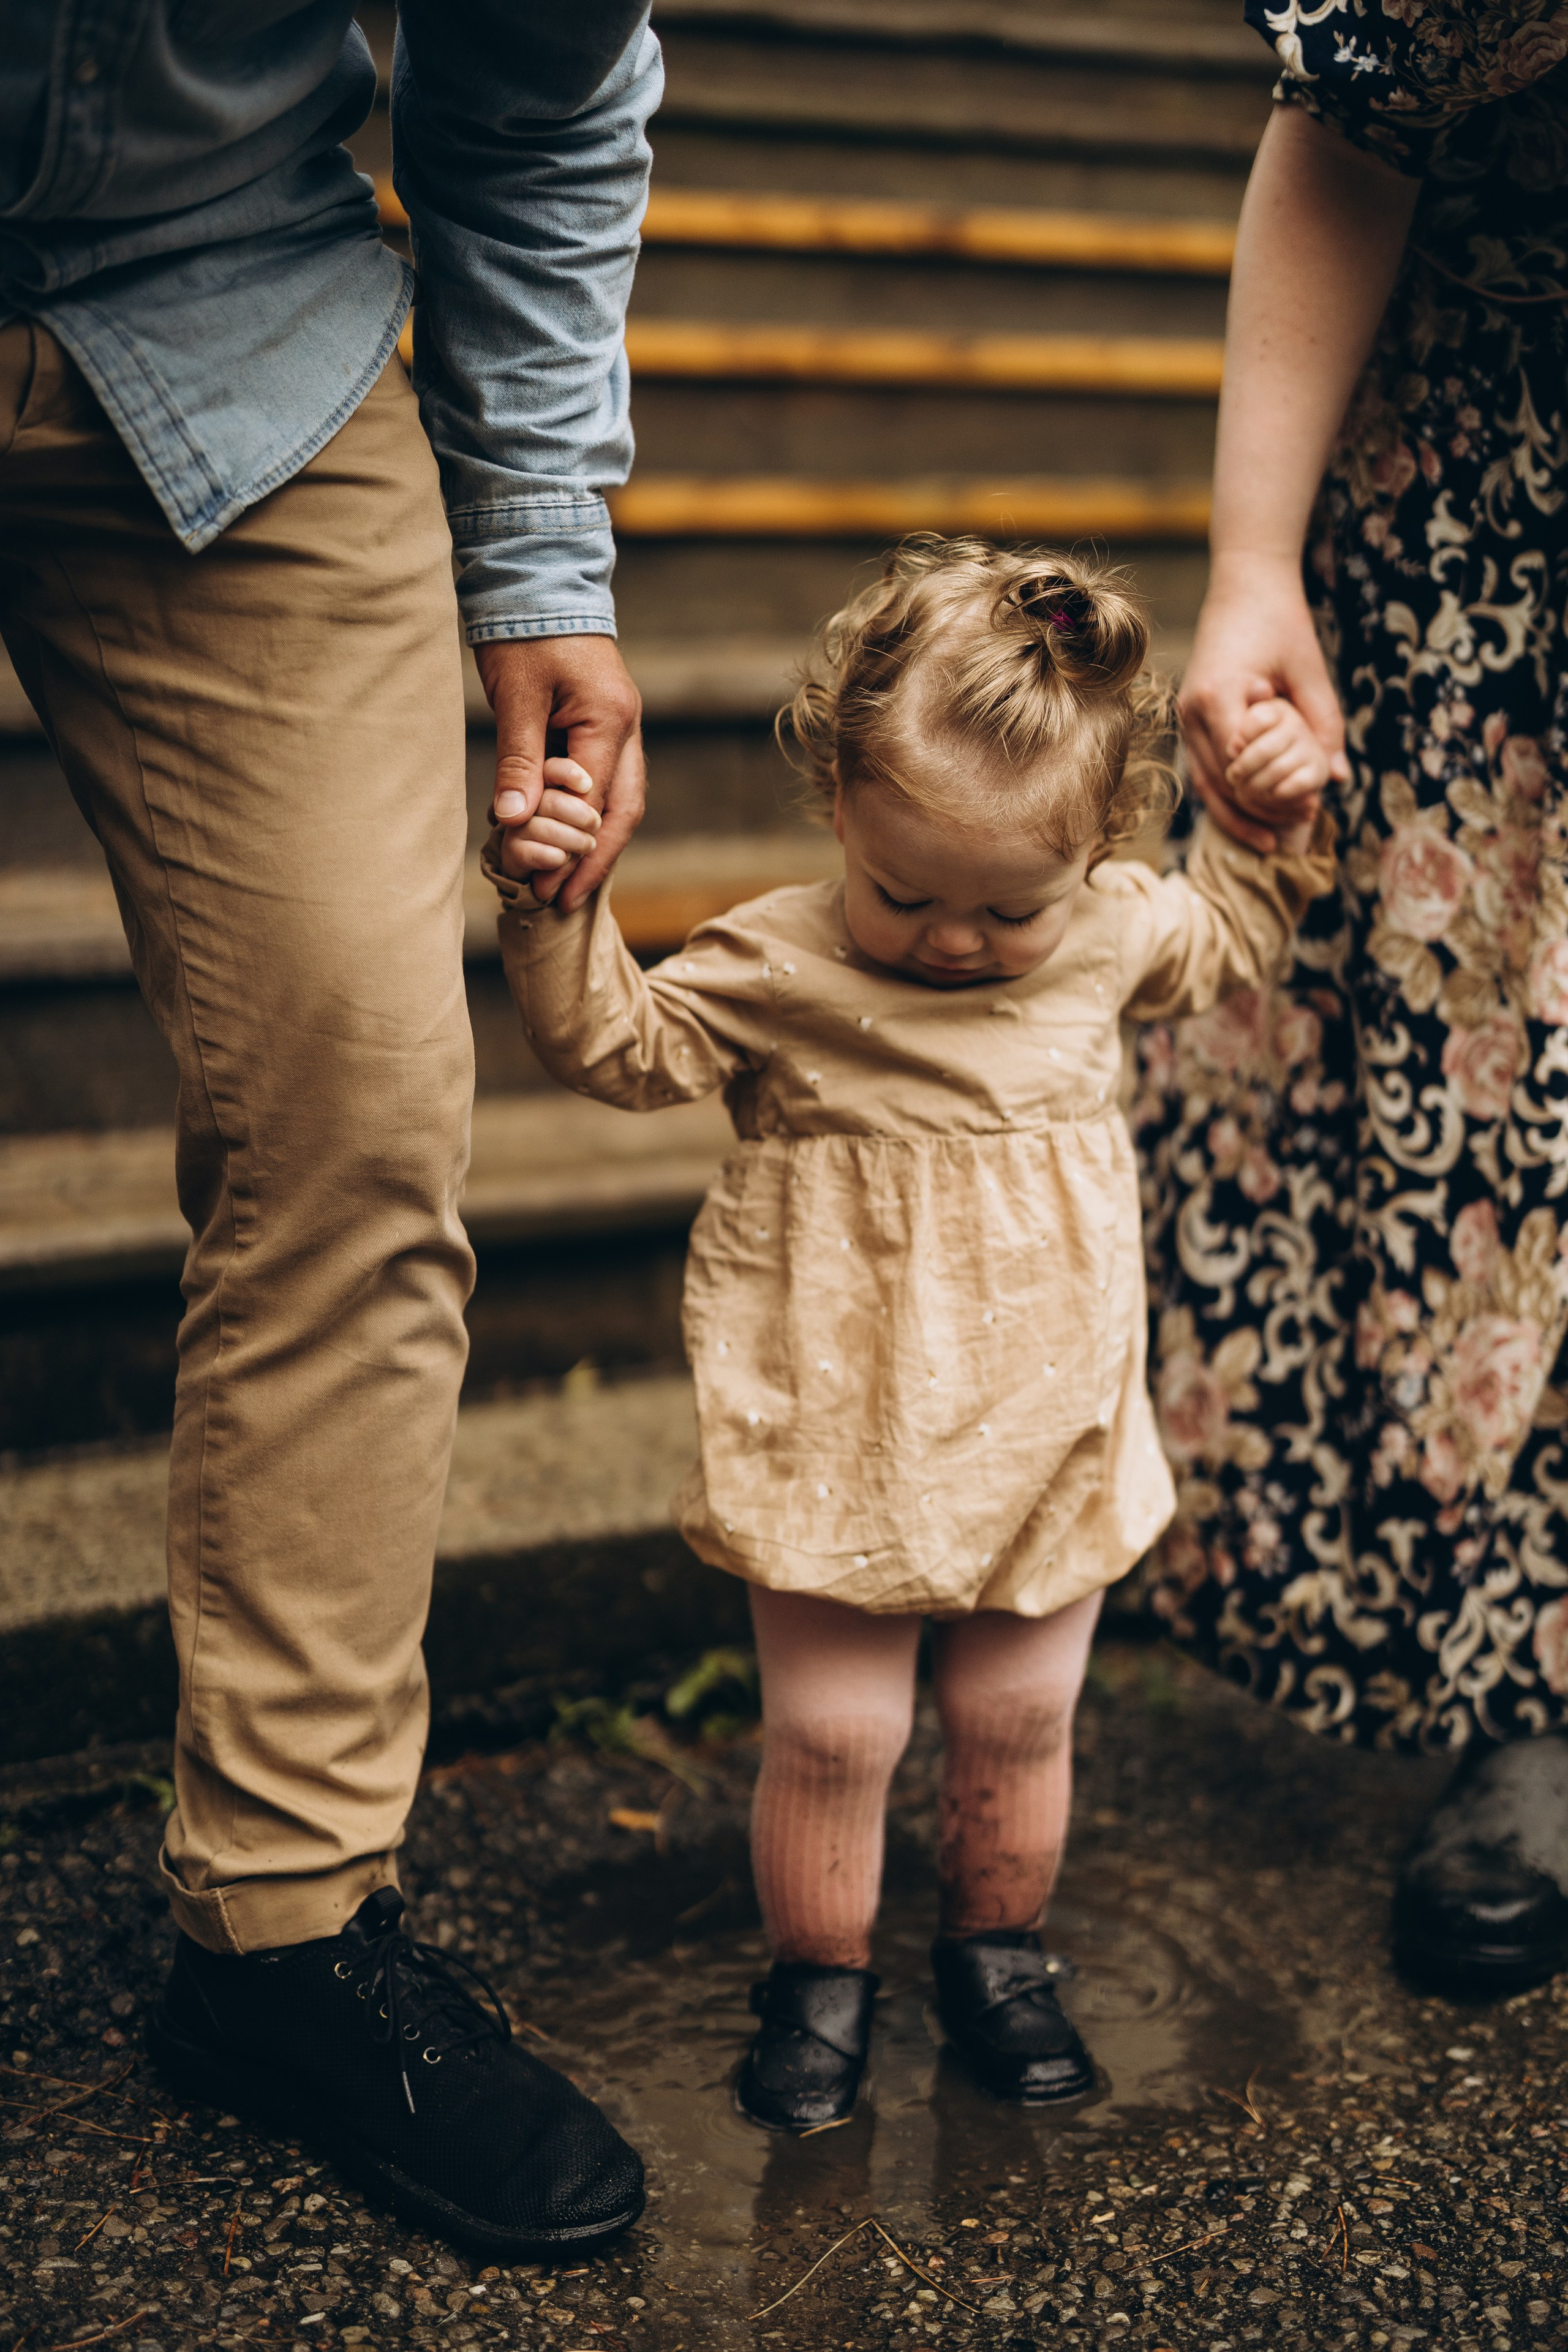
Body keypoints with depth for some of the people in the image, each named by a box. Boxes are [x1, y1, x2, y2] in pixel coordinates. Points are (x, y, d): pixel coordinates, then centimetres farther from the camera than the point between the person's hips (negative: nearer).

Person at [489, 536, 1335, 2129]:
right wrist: (555, 914, -26)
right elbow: (616, 1045, -11)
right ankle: (818, 1979, 25)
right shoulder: (778, 967, -12)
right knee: (830, 1733, 2)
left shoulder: (1113, 936, 0)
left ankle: (996, 1953, 37)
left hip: (1046, 1431, 3)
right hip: (841, 1442, -3)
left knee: (1020, 1720, 14)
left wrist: (1283, 830, 6)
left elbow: (1226, 937, 20)